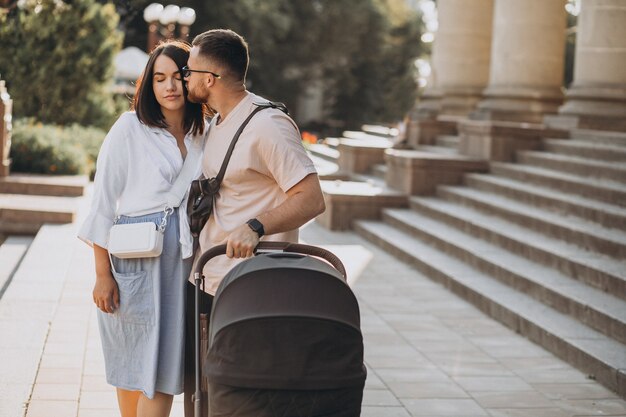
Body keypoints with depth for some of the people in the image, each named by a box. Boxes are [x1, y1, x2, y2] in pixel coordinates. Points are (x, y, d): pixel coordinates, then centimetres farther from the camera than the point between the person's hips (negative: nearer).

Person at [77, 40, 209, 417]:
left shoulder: (206, 134, 9)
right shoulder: (130, 128, -4)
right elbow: (103, 203, -5)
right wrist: (103, 273, -10)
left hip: (185, 261, 4)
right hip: (137, 261, -4)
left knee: (166, 366, 2)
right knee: (134, 366, 3)